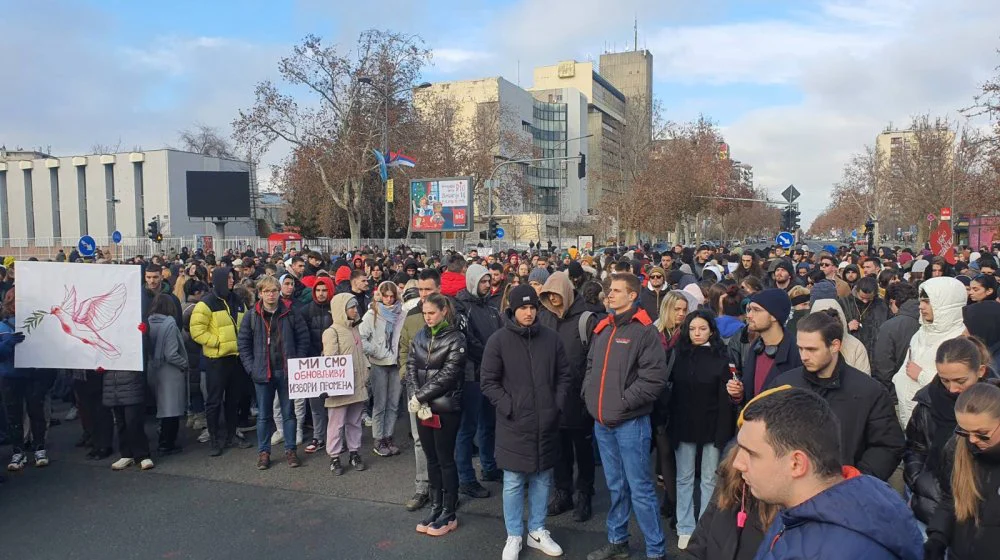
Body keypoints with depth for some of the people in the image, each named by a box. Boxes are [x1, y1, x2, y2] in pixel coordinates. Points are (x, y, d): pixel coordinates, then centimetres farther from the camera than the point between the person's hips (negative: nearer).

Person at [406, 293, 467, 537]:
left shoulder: (455, 339, -8)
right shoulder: (420, 337, 9)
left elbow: (447, 375, -14)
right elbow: (411, 368, 3)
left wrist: (420, 396, -15)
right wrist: (415, 399, -11)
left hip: (446, 409, -5)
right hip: (423, 408, 5)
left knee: (446, 459, 2)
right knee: (432, 459, 13)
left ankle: (449, 514, 14)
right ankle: (436, 508, 25)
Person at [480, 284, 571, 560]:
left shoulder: (551, 338, 2)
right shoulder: (499, 340, -6)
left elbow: (564, 376, 9)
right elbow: (489, 382, -5)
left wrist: (558, 405, -1)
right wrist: (509, 407, -12)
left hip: (546, 423, 3)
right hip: (513, 424, -3)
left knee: (542, 480, 14)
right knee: (513, 483, 6)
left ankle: (537, 532, 30)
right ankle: (514, 536, 22)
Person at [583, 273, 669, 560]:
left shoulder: (644, 331, -10)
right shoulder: (603, 328, 12)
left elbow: (655, 377, -17)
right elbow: (591, 365, 21)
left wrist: (624, 402, -17)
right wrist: (589, 392, 6)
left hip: (630, 423, -6)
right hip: (602, 422, 7)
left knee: (640, 489, 0)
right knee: (615, 486, 18)